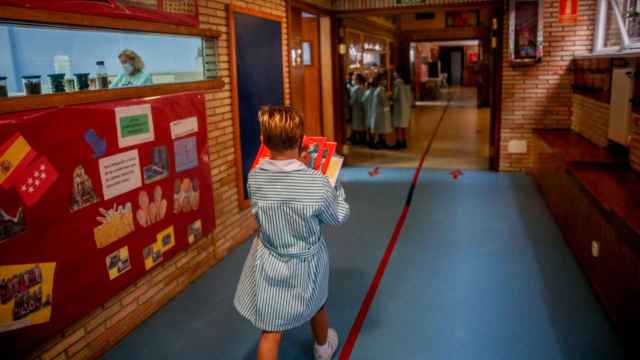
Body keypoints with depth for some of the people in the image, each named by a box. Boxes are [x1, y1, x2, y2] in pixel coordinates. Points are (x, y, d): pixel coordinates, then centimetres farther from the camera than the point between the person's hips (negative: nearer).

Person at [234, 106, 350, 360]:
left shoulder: (254, 178, -15)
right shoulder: (317, 182, -25)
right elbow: (338, 218, -9)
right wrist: (337, 187, 8)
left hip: (269, 265, 1)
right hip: (306, 263, 0)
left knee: (270, 330, 9)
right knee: (316, 304, 29)